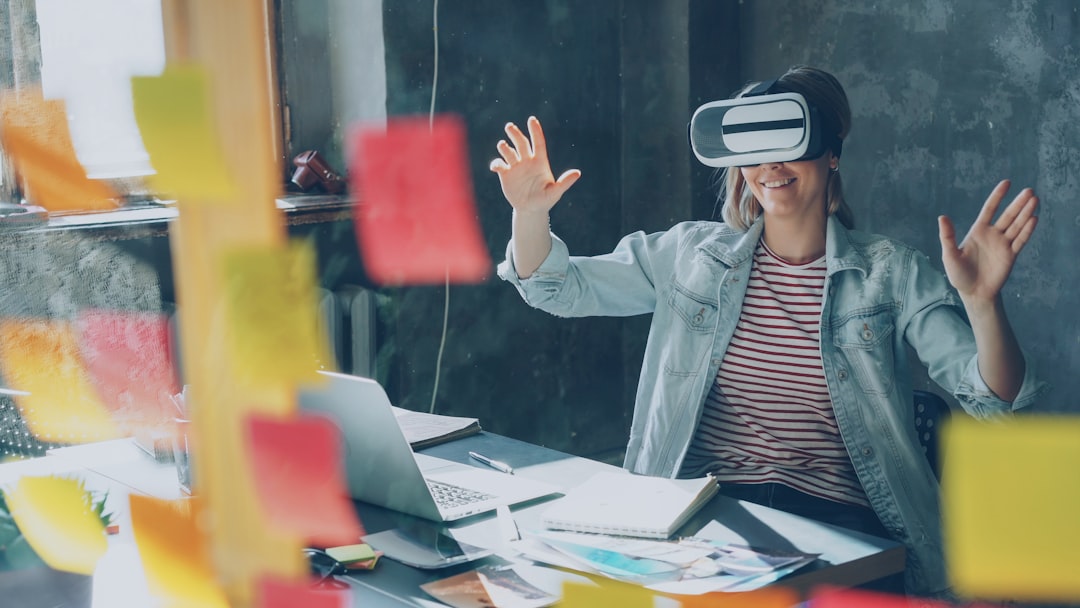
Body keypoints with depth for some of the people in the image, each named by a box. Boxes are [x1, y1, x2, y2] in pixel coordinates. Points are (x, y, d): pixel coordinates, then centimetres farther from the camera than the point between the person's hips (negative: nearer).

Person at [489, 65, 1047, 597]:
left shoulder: (890, 272, 3)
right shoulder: (692, 254, 10)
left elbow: (992, 399, -4)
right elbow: (560, 289, 12)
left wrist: (981, 302, -25)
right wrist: (530, 213, -8)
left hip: (837, 520, -1)